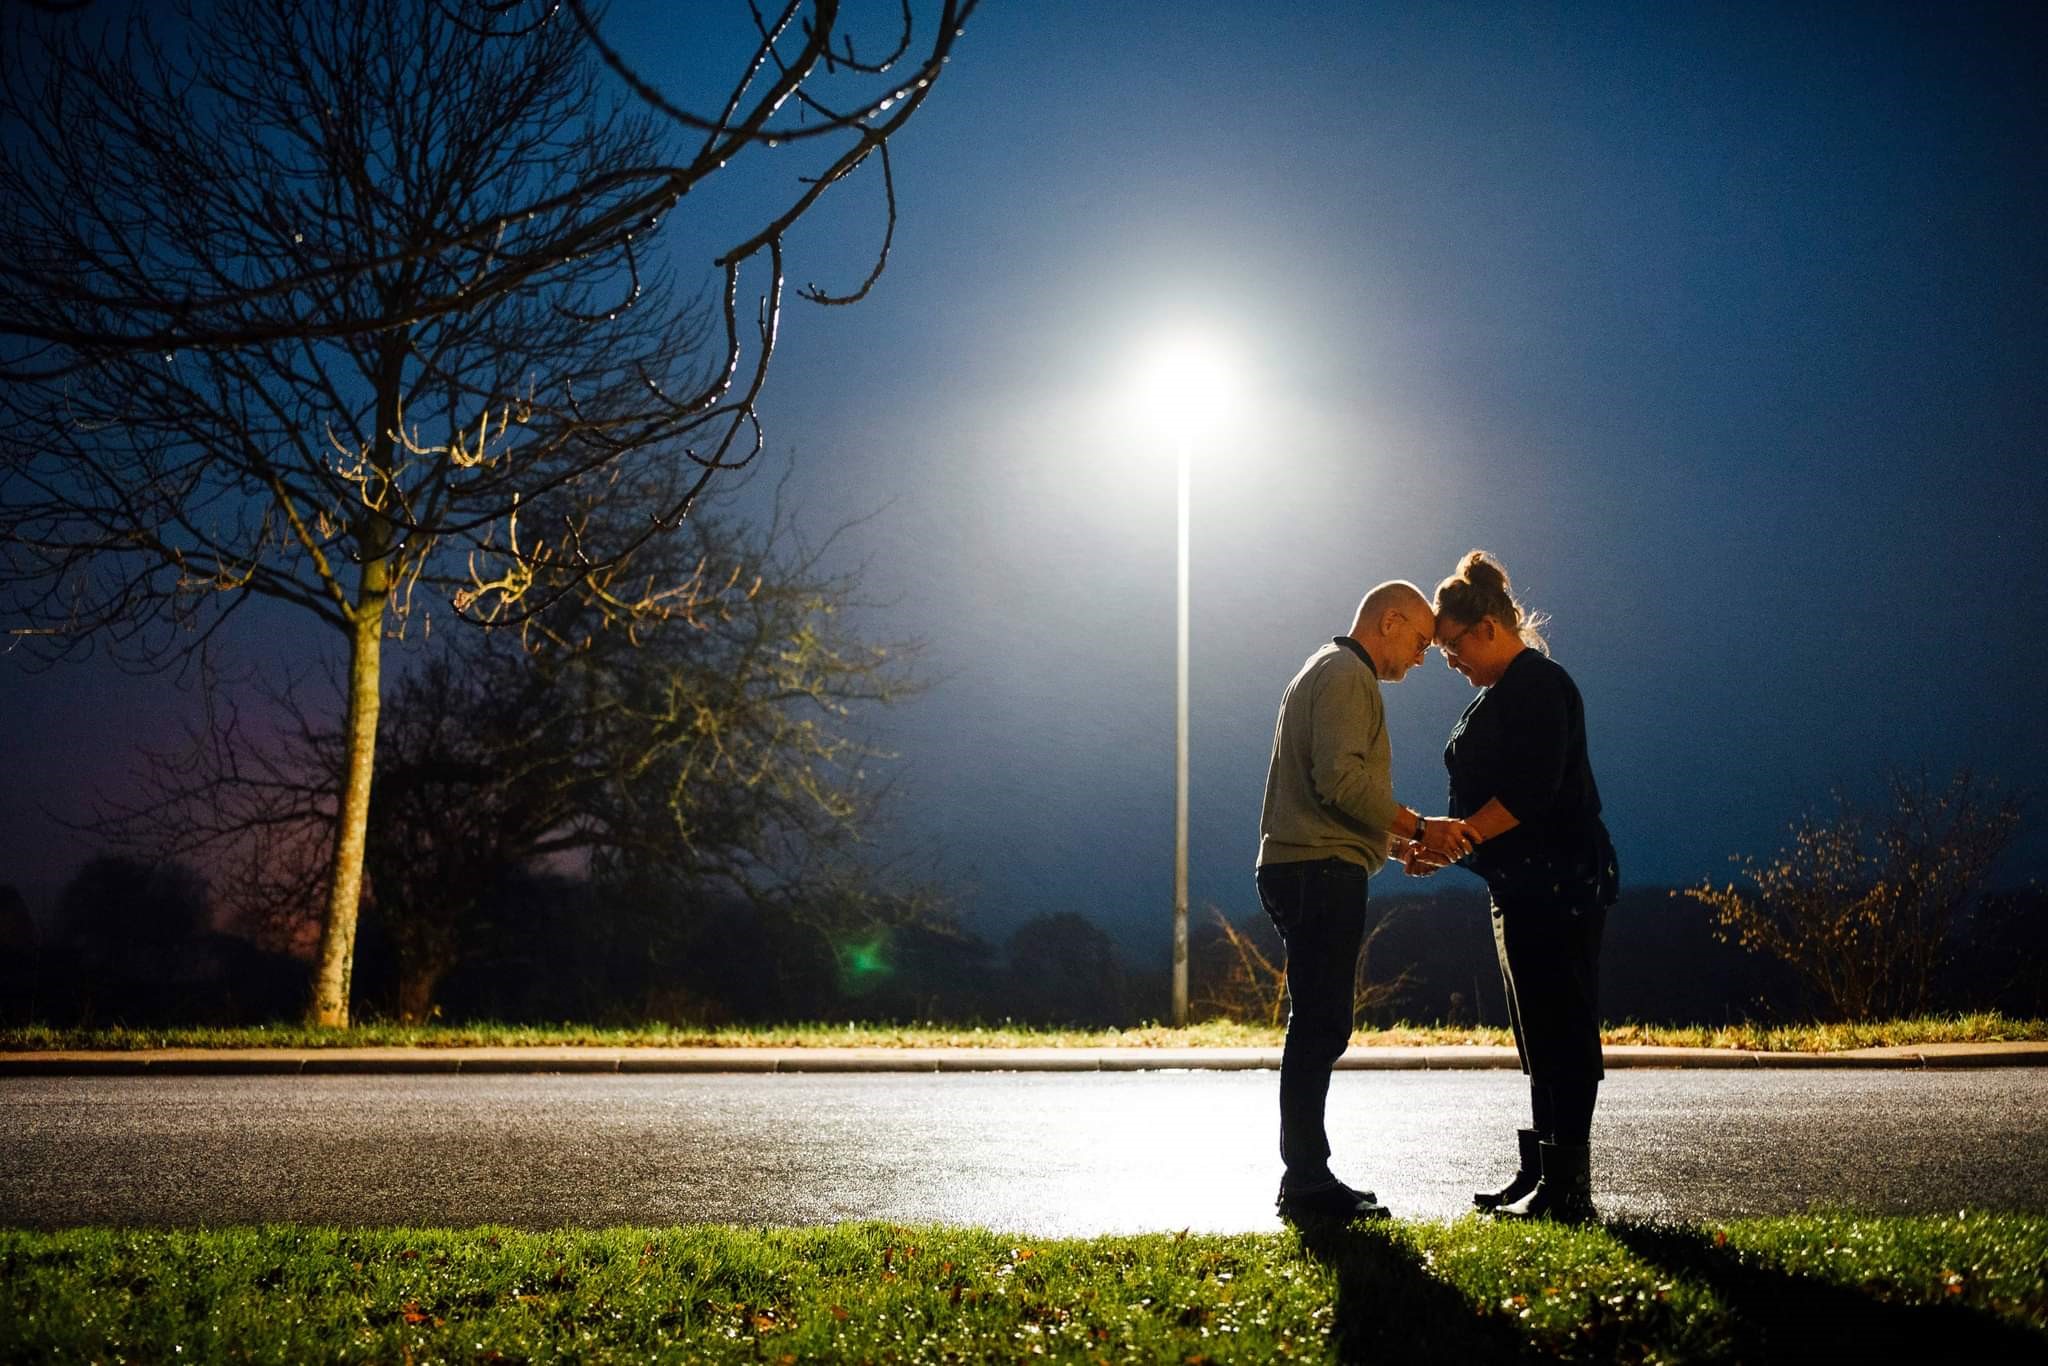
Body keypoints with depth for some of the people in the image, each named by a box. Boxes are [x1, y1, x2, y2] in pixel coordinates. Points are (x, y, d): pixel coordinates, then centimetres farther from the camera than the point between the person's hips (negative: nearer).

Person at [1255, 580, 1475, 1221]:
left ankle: (1307, 1175, 15)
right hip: (1321, 872, -11)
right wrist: (1417, 828, -14)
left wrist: (1399, 841, 19)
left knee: (1318, 1029, 12)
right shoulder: (1346, 674, -7)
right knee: (1320, 1029, -10)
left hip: (1304, 872, 11)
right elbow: (1340, 778, -20)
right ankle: (1306, 1184, -10)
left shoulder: (1327, 671, 26)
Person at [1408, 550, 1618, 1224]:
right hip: (1524, 888, 11)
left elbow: (1529, 795, -21)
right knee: (1539, 1034, 14)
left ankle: (1568, 1187, -3)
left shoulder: (1539, 686, -13)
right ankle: (1542, 1174, 22)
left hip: (1557, 885, -11)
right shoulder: (1502, 693, 19)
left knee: (1561, 1030, -7)